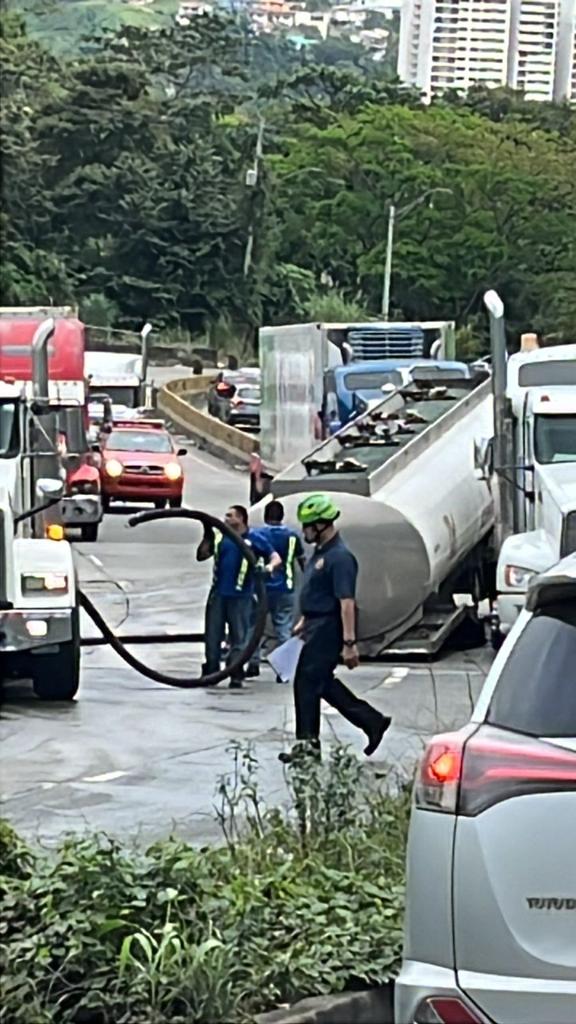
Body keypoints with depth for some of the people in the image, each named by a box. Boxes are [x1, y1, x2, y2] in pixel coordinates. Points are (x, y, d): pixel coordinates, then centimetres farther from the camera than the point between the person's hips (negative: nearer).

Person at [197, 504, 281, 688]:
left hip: (241, 596, -4)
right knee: (212, 636, 8)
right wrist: (207, 536, -5)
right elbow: (201, 556, 8)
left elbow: (276, 557, -5)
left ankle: (236, 676, 7)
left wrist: (270, 566, -28)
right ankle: (210, 673, 16)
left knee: (238, 638, 2)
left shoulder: (255, 539, -3)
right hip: (218, 593, 4)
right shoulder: (220, 537, 9)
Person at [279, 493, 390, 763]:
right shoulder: (321, 552, 13)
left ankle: (308, 742, 5)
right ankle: (372, 721, 19)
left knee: (307, 681, -4)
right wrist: (304, 622, 25)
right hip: (317, 626, 10)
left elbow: (347, 602, -24)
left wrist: (349, 642, -27)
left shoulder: (339, 557, -19)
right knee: (323, 682, 13)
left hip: (327, 629, -10)